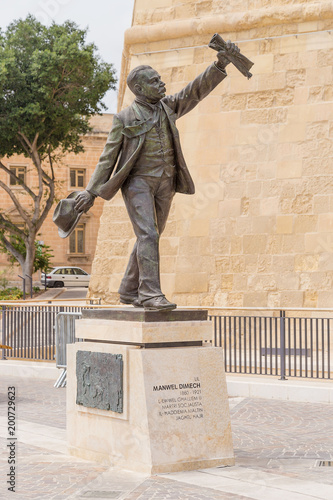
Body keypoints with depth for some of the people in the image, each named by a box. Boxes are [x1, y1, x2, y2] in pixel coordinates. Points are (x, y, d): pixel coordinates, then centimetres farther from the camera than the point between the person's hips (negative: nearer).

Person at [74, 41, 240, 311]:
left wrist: (221, 63, -12)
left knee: (149, 238, 10)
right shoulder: (125, 118, -3)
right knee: (148, 235, -18)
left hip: (164, 183, 6)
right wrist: (92, 192, -4)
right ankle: (150, 294, -22)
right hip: (137, 181, -6)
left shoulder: (168, 106, 9)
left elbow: (198, 89, 1)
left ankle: (129, 291, 20)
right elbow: (108, 157, -1)